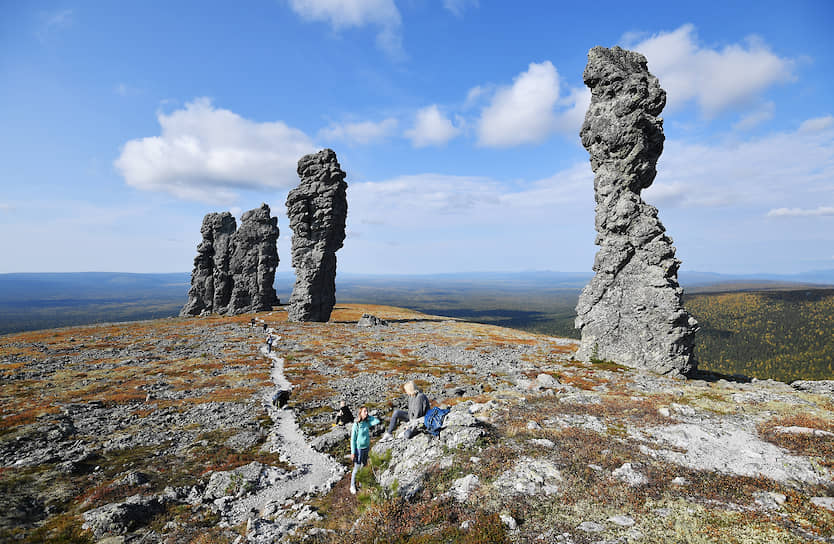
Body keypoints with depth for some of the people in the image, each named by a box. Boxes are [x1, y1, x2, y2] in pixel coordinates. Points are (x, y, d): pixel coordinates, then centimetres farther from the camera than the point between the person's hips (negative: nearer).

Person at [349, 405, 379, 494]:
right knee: (356, 468, 6)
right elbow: (353, 439, -16)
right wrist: (353, 452, -14)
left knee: (364, 465, 20)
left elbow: (377, 421, -12)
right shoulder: (356, 424, -21)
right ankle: (352, 486, 24)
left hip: (366, 447, 6)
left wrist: (368, 416, -11)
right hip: (359, 448, -6)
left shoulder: (367, 422, -5)